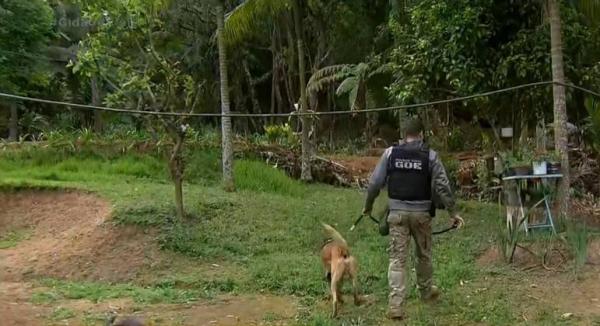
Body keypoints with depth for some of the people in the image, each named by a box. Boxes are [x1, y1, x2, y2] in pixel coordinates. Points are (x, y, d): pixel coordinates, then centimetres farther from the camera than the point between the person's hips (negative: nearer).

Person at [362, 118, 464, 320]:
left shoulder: (390, 153, 0)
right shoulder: (430, 156, -4)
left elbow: (375, 183, 0)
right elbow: (442, 186, -7)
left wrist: (368, 205, 14)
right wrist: (453, 213, 0)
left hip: (397, 212, 0)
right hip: (421, 213, 0)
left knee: (397, 258, 1)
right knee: (424, 254, 20)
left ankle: (395, 305, -7)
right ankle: (426, 291, 40)